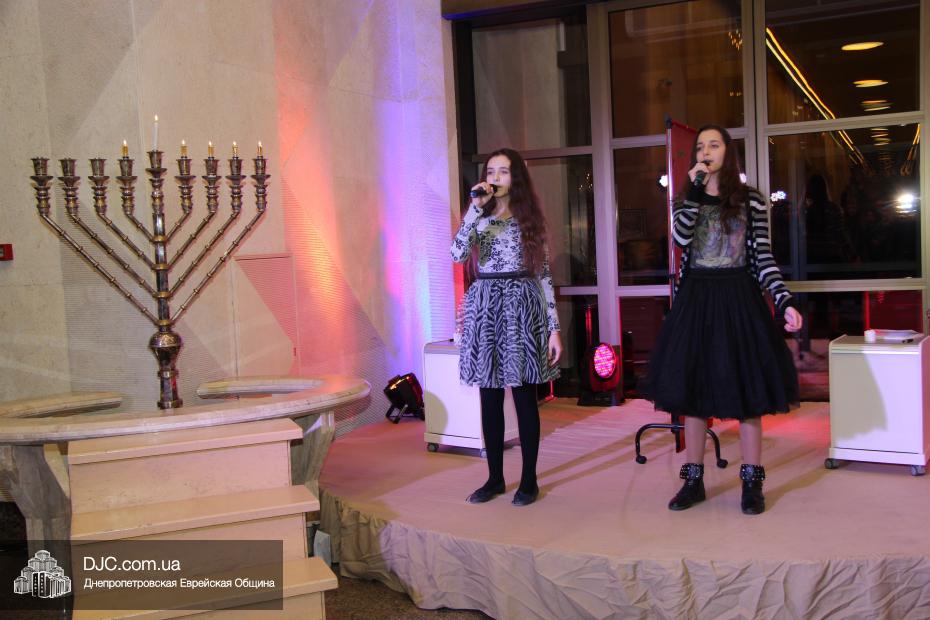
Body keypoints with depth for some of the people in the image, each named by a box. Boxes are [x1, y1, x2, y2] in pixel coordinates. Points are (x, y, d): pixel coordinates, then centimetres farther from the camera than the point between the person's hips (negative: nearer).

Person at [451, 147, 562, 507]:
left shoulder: (529, 219, 5)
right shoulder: (479, 218, 8)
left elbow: (544, 275, 3)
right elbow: (458, 254, -12)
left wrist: (554, 327, -2)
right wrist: (476, 208, -13)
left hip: (522, 307, -2)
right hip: (485, 308, 2)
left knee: (523, 394, 2)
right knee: (489, 397, 6)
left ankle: (529, 479, 12)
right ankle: (495, 477, 18)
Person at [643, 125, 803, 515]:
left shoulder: (751, 200, 3)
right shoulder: (688, 199, 9)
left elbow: (763, 257, 0)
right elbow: (680, 238, -11)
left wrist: (784, 301, -11)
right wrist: (696, 189, -14)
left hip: (739, 299, -2)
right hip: (696, 297, 2)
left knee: (746, 386, 0)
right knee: (693, 386, 5)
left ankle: (752, 483, 11)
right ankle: (693, 480, 16)